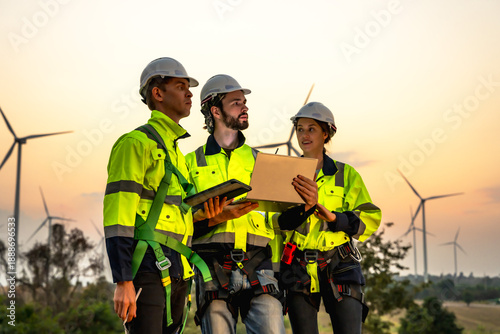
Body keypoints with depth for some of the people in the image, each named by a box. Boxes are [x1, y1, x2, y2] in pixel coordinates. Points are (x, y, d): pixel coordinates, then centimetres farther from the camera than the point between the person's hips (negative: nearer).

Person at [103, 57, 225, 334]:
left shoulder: (175, 149, 22)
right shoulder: (137, 142, -6)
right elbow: (117, 216, -14)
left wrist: (199, 215, 4)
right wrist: (123, 282, -20)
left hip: (176, 274, 9)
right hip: (148, 270, -9)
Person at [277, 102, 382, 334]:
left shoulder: (346, 174, 9)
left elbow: (370, 219, -1)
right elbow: (276, 221, -4)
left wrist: (331, 216, -16)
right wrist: (305, 207, -23)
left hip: (339, 268, -1)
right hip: (298, 269, 1)